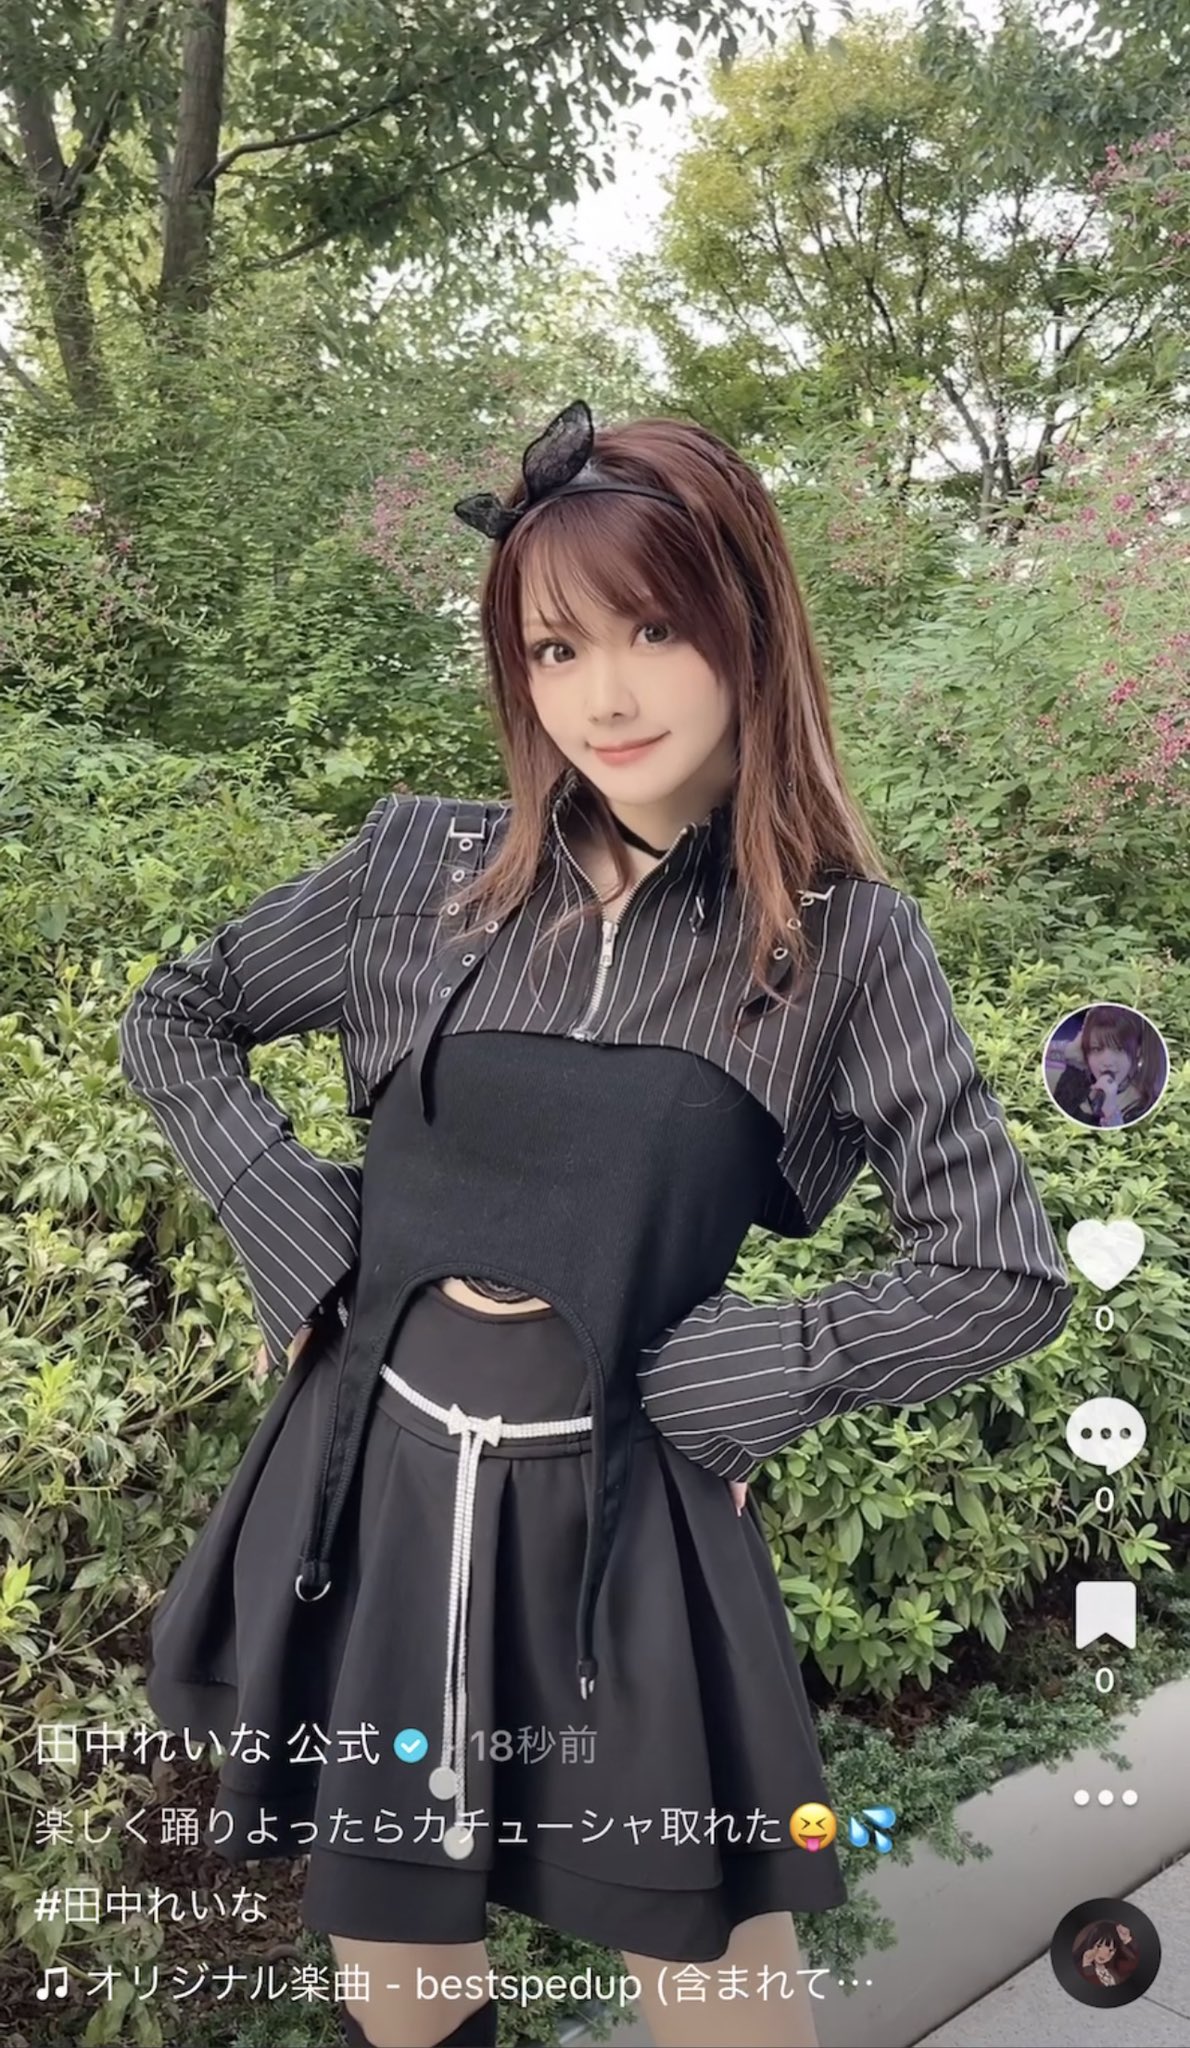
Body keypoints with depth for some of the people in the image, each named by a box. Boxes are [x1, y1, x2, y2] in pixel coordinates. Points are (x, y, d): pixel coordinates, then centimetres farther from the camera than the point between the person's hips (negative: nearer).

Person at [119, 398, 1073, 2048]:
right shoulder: (427, 867, -2)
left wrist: (719, 1383, -8)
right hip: (368, 1487, 2)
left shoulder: (846, 939, -7)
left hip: (624, 1518, -2)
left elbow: (1005, 1277, -6)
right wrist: (306, 1244, -1)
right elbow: (175, 1026, 10)